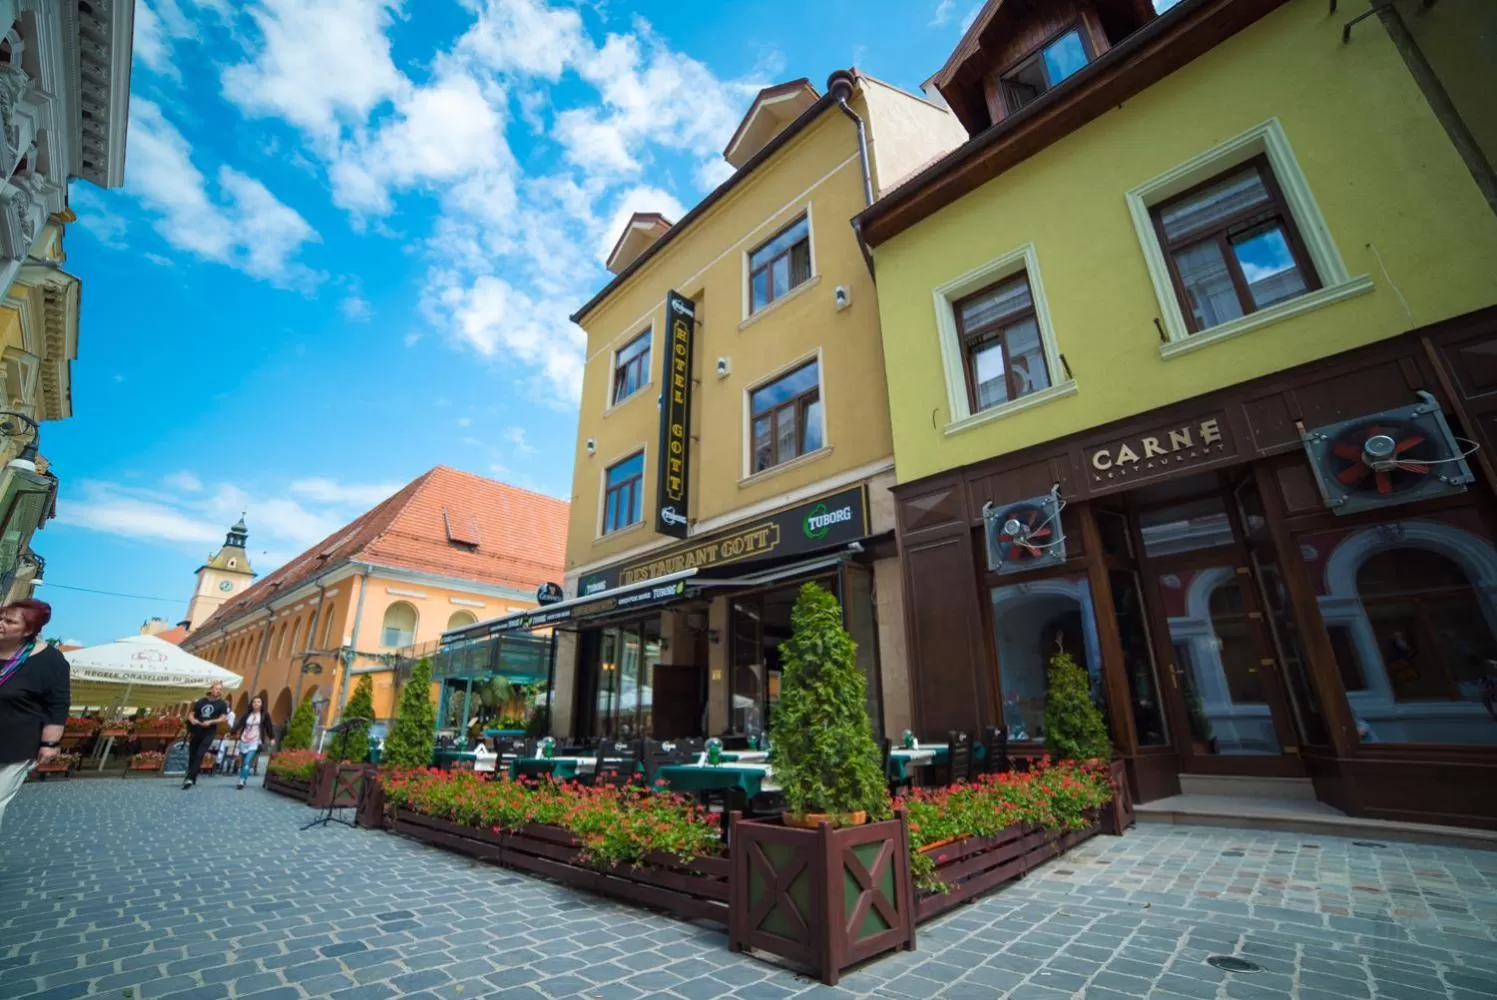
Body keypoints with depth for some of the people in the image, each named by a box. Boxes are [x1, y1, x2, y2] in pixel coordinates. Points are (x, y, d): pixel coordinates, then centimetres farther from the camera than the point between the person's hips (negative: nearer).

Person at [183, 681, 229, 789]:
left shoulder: (222, 704, 2)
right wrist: (192, 720, -10)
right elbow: (191, 714, 12)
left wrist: (210, 722, -20)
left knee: (199, 755, -12)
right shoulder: (201, 701, 10)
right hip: (196, 731, 4)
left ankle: (190, 778, -12)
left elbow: (223, 718, -6)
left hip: (209, 733, -4)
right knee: (192, 755, 10)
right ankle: (192, 778, 25)